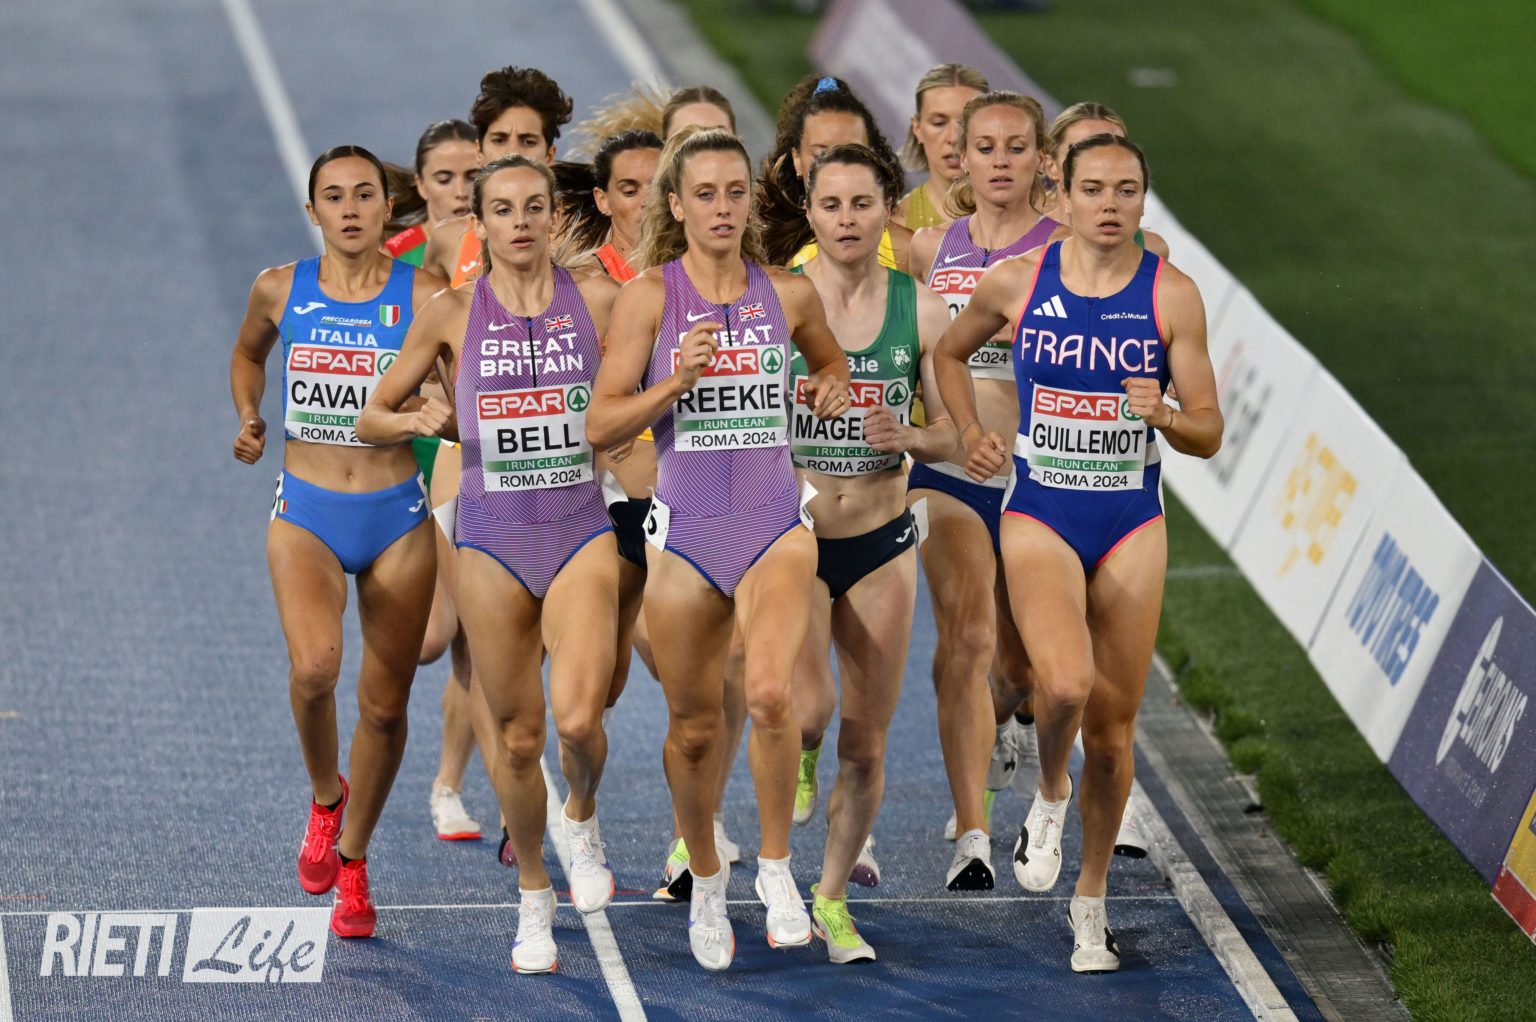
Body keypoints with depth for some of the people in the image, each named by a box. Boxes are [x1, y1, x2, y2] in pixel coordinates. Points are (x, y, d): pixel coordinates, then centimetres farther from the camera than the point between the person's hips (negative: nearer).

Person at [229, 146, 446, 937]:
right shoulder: (280, 290, 2)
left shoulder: (423, 296, -4)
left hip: (397, 517, 0)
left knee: (384, 704, 5)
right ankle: (324, 796, 5)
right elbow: (247, 353, 23)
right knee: (314, 665, -26)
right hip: (305, 513, 0)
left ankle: (351, 859, 28)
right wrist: (248, 418, 5)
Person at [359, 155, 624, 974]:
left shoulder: (598, 301, 1)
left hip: (583, 530, -1)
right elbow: (371, 418, 9)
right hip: (491, 538, 1)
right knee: (518, 736, 4)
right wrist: (418, 420, -12)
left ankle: (582, 822, 14)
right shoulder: (451, 314, 1)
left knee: (578, 716, -19)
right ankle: (534, 904, 23)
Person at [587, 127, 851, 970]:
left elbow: (831, 360, 26)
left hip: (776, 524, 0)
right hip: (685, 528, 0)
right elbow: (600, 425, -5)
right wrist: (677, 381, -19)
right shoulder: (650, 295, -4)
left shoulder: (789, 295, 4)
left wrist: (832, 387, 4)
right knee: (694, 728, 8)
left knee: (771, 693, -23)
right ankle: (706, 883, 32)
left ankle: (777, 866, -4)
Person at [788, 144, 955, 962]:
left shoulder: (920, 309, -2)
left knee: (867, 742, 5)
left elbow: (951, 434, 4)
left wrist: (906, 437, -17)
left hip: (882, 540, 2)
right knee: (808, 713, -22)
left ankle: (832, 901, 23)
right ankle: (798, 758, 15)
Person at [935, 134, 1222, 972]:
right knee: (1065, 684, -27)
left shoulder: (1173, 295, -4)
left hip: (1132, 525, 1)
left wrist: (1164, 416, -23)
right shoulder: (1015, 282, -3)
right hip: (1040, 517, -1)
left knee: (1113, 723, 6)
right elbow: (950, 352, 18)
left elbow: (1209, 435, -2)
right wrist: (971, 433, 3)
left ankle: (1090, 901, 24)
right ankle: (1049, 796, 6)